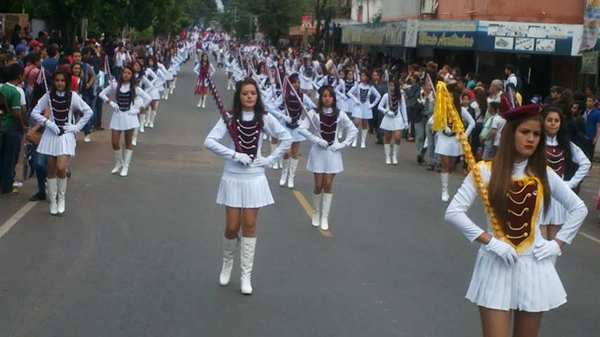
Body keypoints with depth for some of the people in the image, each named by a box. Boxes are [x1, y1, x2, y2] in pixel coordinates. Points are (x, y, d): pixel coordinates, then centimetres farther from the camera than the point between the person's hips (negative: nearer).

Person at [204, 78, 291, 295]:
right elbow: (209, 142, -13)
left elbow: (286, 138, 5)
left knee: (250, 226, 4)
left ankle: (246, 275, 13)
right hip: (233, 178, -1)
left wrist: (270, 159, -2)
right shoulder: (229, 118, -5)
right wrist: (235, 155, -19)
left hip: (255, 178, 1)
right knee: (232, 227, 2)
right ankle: (227, 262, 32)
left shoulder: (264, 119, -1)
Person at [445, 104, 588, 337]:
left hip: (533, 265, 3)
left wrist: (559, 244, 4)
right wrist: (488, 241, -16)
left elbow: (578, 209, 14)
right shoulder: (485, 172, -5)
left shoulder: (544, 174, 4)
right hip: (497, 264, -3)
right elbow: (453, 212, -11)